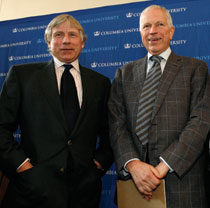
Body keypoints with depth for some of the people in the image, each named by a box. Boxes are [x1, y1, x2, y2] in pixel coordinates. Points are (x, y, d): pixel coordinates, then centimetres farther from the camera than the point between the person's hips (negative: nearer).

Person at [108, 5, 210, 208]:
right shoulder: (124, 73, 10)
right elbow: (116, 123, 1)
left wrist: (165, 165, -16)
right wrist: (132, 163, -15)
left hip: (181, 179, -1)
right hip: (134, 178, 2)